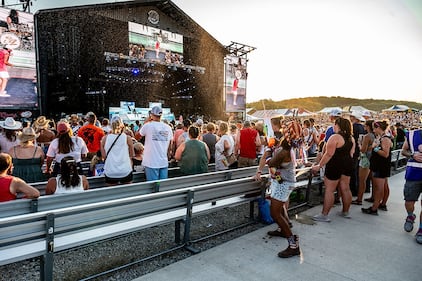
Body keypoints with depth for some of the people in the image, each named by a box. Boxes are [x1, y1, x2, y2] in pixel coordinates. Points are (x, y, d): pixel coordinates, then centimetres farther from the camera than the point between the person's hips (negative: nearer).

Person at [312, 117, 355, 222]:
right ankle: (345, 212, 27)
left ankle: (324, 215, 0)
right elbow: (351, 154, 15)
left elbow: (328, 154, -20)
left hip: (335, 166, -8)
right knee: (345, 189, 15)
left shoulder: (335, 137, -17)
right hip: (347, 165, 8)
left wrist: (319, 166, -15)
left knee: (329, 190, -4)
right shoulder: (351, 138, 9)